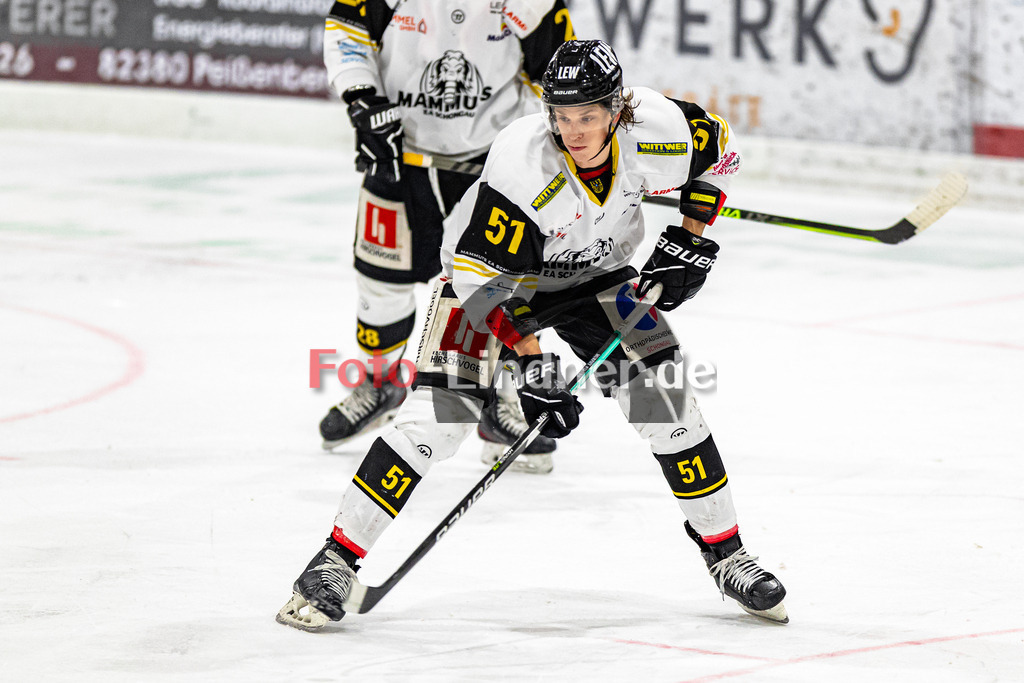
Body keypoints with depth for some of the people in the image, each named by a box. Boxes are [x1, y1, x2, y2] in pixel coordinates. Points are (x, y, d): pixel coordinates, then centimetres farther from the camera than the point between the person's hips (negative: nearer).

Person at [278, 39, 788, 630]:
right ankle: (337, 561, -12)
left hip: (594, 273, 4)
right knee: (440, 410, -18)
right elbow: (485, 276, -29)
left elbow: (718, 150, 0)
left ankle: (726, 553, 12)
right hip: (495, 271, -4)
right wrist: (534, 365, -31)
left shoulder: (658, 131, -25)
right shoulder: (523, 165, -36)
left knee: (664, 396, -6)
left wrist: (690, 239, -7)